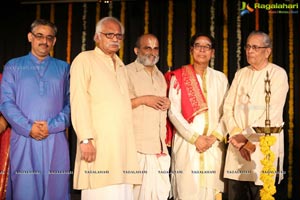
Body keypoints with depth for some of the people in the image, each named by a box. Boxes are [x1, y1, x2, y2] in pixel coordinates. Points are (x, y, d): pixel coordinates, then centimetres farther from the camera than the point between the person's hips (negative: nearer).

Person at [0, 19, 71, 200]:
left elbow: (70, 103, 3)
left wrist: (52, 126, -11)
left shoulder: (64, 68, 12)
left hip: (55, 140, 1)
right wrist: (29, 128, -10)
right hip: (23, 139, 0)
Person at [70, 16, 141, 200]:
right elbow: (79, 103, -10)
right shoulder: (85, 59, 0)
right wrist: (86, 139, -17)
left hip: (124, 144, 6)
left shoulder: (120, 65, 22)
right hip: (99, 143, -6)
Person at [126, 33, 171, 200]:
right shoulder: (127, 72, -2)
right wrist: (143, 99, -14)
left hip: (159, 147, 6)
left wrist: (167, 103, 10)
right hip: (137, 147, -6)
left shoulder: (160, 76, 21)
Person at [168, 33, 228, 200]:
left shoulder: (220, 78, 12)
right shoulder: (178, 77, 3)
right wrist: (195, 137, -10)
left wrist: (214, 136, -7)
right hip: (186, 144, -2)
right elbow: (173, 112, -3)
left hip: (214, 146, 2)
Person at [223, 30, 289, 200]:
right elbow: (228, 108, 7)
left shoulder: (278, 74, -2)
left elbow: (272, 113, -12)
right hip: (237, 147, 5)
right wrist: (237, 137, -7)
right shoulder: (240, 74, 14)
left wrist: (245, 136, -12)